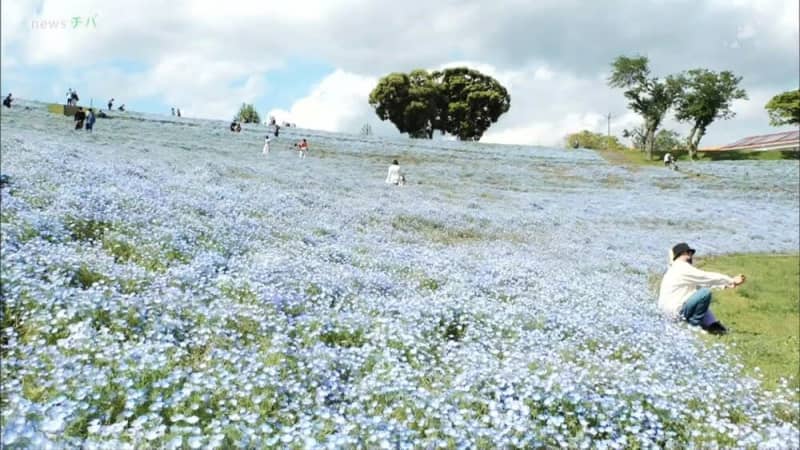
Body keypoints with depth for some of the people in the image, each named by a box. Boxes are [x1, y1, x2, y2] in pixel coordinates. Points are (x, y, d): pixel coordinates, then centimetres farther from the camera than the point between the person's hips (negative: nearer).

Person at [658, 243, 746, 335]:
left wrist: (725, 284, 12)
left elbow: (702, 281, 17)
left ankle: (711, 324, 8)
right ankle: (695, 322, -4)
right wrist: (731, 280, -6)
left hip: (669, 308, 11)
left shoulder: (677, 269, 17)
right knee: (705, 293, -20)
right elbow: (707, 277, -14)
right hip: (676, 310, -11)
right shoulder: (683, 268, -14)